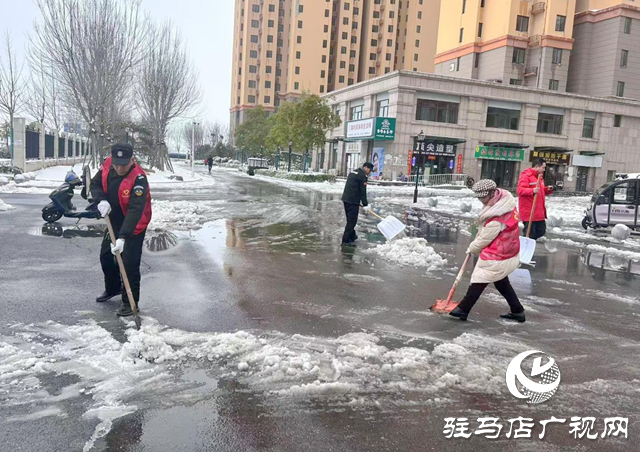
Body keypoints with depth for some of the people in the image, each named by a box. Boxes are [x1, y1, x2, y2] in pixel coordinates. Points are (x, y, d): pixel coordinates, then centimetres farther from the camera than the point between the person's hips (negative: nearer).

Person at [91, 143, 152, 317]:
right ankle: (113, 288, 44)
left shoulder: (138, 178, -32)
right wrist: (102, 200, -19)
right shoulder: (107, 166, -12)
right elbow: (95, 184, 3)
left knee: (129, 263, -8)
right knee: (105, 256, 20)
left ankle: (130, 302, 9)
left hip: (134, 226, -7)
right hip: (114, 221, 7)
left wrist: (123, 237, -43)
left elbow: (135, 210, -37)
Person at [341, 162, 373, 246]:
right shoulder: (363, 176, -11)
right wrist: (365, 205, -8)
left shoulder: (353, 172, 18)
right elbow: (363, 192, -13)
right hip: (353, 201, -9)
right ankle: (346, 240, -7)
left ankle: (352, 236, 32)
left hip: (346, 199, 9)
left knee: (350, 219, 20)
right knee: (352, 220, -6)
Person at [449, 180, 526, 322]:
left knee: (479, 281, 1)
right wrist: (478, 237, 8)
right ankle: (518, 311, 29)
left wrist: (472, 249, -2)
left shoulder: (498, 217, -30)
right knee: (501, 282, 21)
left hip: (497, 257, -10)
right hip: (507, 251, 10)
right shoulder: (504, 201, -1)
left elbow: (485, 238, -18)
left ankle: (463, 309, 11)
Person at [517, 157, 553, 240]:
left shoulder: (540, 176, 17)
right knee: (529, 234, -3)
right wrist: (532, 190, -36)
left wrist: (547, 190, 5)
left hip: (539, 212, 9)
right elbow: (520, 190, -22)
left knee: (541, 231, 15)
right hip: (529, 212, -9)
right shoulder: (526, 175, -12)